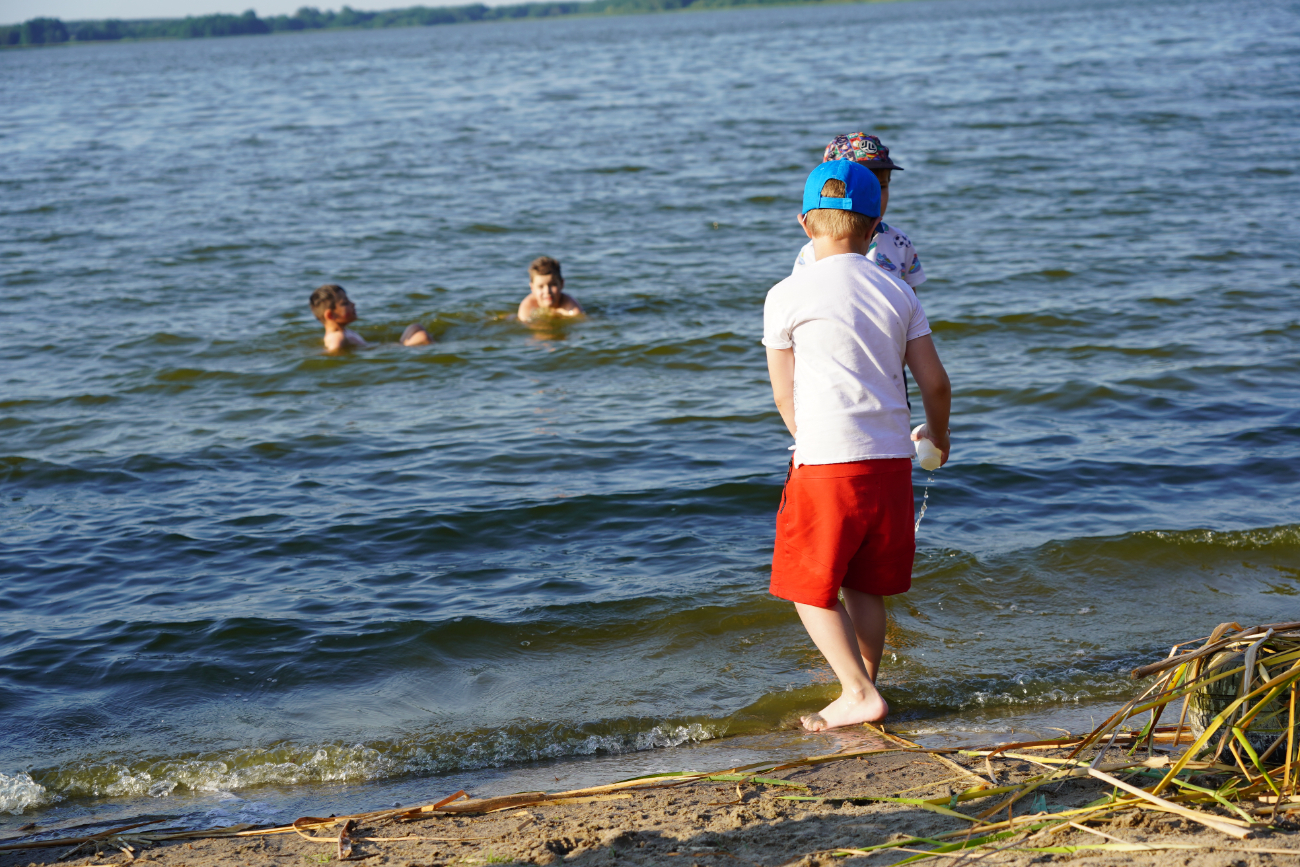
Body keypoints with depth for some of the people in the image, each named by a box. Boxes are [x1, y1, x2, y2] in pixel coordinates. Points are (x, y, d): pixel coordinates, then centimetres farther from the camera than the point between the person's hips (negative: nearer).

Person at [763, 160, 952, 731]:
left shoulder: (787, 296, -4)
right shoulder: (897, 293, 6)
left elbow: (784, 394, 5)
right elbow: (935, 383, 8)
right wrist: (937, 437, 28)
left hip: (825, 463, -4)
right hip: (890, 459, 5)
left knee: (812, 589, 8)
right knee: (865, 587, 16)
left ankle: (859, 694, 0)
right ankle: (864, 690, 22)